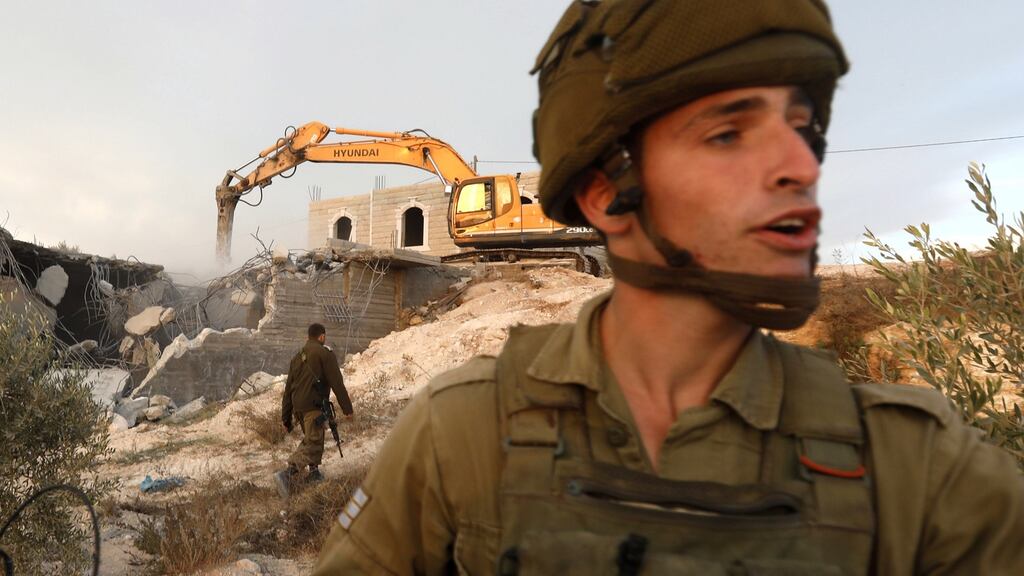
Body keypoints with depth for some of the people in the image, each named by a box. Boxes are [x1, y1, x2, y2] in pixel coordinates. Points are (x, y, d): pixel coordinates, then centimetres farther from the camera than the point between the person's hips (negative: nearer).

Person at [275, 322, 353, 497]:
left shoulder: (297, 357, 18)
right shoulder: (325, 354, -5)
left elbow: (288, 389, 18)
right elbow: (337, 383, -9)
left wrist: (286, 418, 22)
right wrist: (347, 408, -4)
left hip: (298, 408, 8)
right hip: (314, 406, -8)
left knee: (311, 438, 25)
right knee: (312, 443, -9)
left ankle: (314, 472, 27)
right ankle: (287, 474, -24)